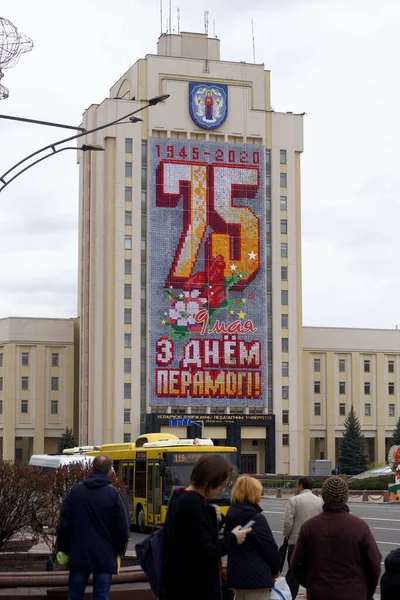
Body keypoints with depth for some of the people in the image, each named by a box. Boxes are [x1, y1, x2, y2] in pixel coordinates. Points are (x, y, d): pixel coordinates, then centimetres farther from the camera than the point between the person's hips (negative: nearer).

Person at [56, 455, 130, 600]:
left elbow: (64, 524, 3)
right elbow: (122, 527, -4)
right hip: (105, 557, -2)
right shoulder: (114, 494, -6)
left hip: (78, 555, 2)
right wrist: (120, 550, 12)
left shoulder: (75, 491, 1)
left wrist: (63, 549, 14)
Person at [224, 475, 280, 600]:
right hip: (256, 577, -8)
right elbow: (270, 547, -14)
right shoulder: (257, 518, -15)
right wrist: (275, 569, 4)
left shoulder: (231, 516, 8)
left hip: (235, 574, 8)